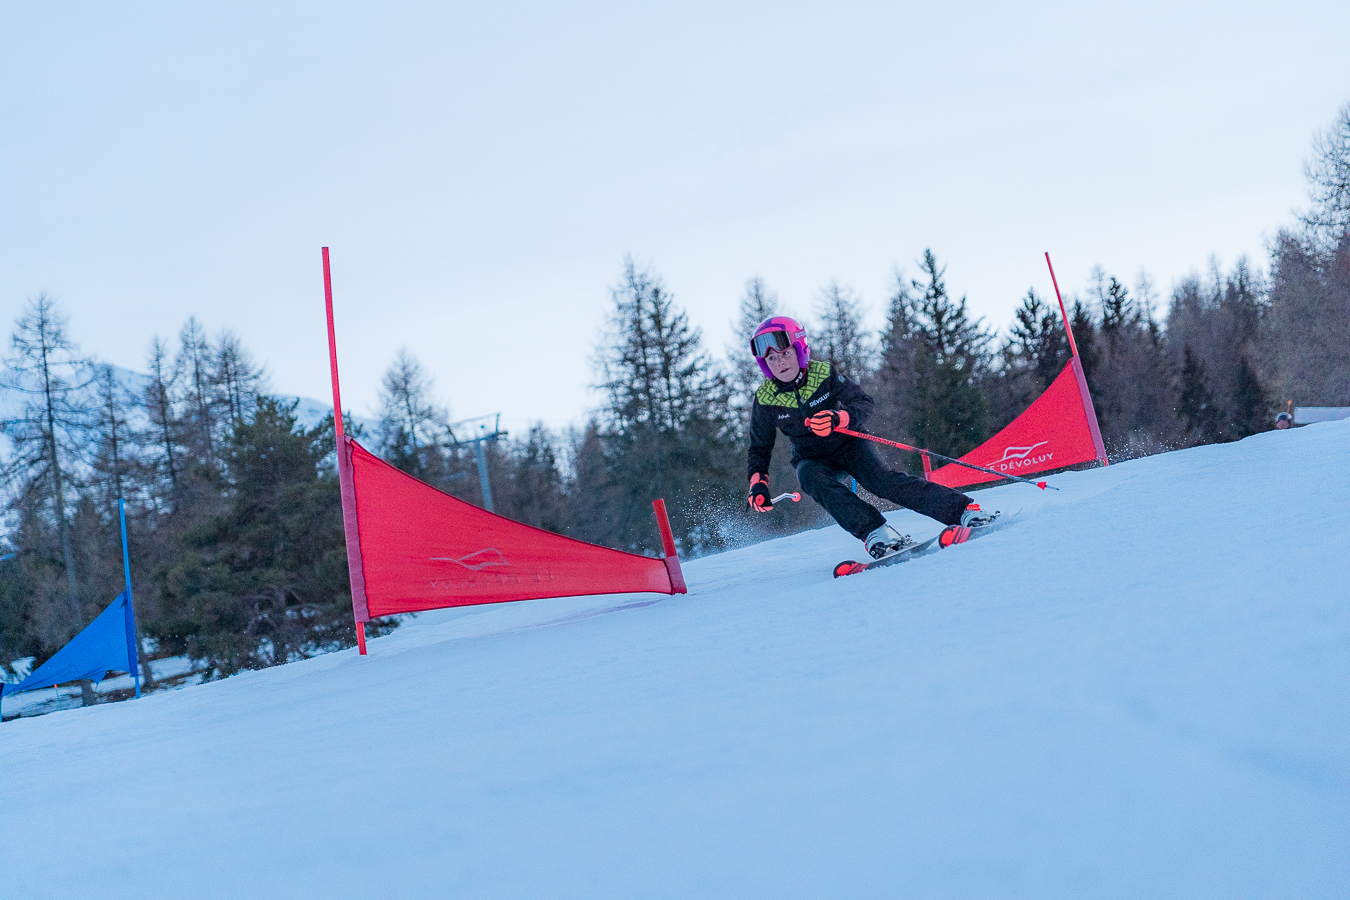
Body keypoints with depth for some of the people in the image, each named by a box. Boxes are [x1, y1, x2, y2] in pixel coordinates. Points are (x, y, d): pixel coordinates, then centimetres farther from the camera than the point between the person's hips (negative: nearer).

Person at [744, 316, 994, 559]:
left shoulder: (824, 374, -15)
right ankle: (875, 533, -38)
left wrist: (838, 419, -36)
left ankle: (963, 509, -27)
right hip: (812, 459, 1)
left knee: (880, 479, -27)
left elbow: (864, 404, -16)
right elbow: (759, 448, 2)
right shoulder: (765, 400, -11)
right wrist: (758, 483, -15)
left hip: (848, 443, -1)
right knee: (814, 479, -34)